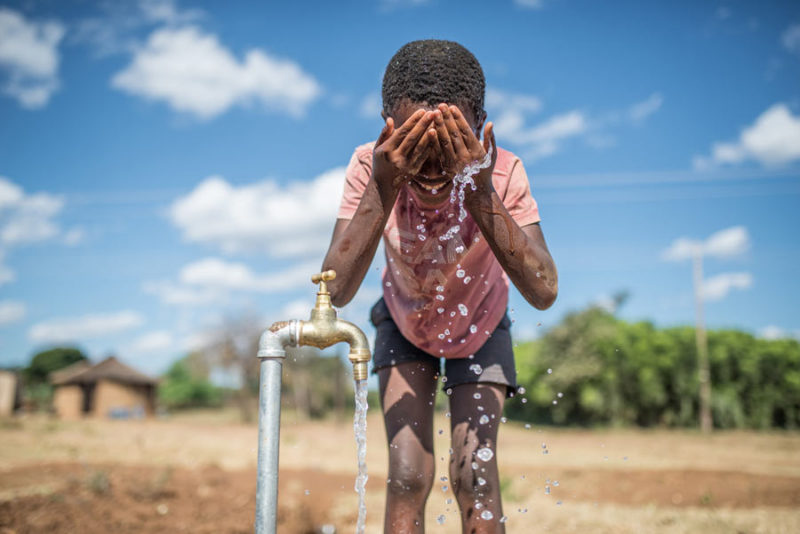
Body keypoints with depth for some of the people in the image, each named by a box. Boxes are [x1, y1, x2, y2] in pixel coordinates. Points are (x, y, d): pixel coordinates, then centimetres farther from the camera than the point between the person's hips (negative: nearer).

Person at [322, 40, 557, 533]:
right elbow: (337, 292, -38)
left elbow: (544, 293, -41)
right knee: (408, 476, -10)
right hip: (405, 327, 0)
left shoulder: (502, 173, -32)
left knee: (475, 474, -10)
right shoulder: (370, 167, -30)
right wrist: (381, 191, -49)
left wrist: (481, 196, -50)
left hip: (481, 328, 0)